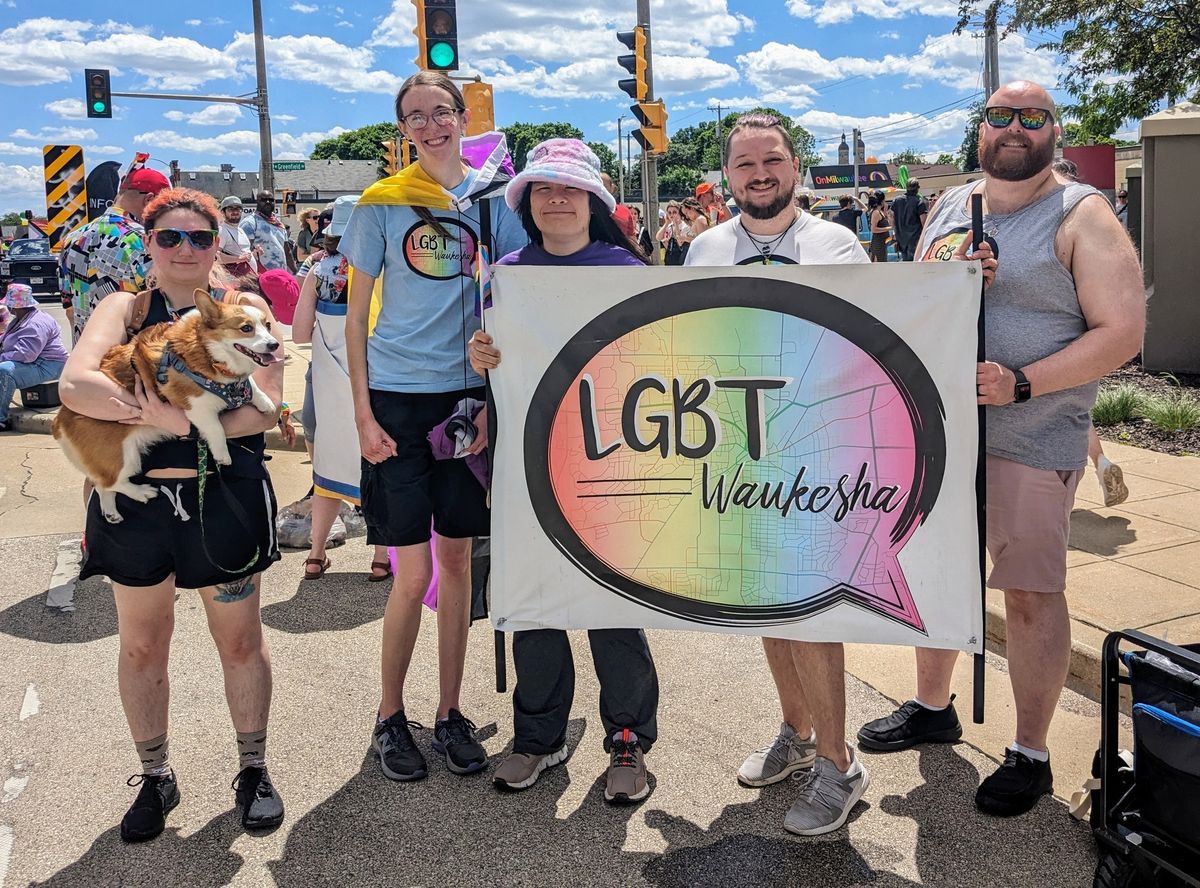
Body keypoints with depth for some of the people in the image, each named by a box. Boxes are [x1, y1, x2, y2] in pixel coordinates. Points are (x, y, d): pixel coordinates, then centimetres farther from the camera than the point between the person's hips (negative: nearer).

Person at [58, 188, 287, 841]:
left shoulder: (244, 308, 2)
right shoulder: (124, 308, 4)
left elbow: (267, 406, -10)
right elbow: (74, 384, -14)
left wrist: (191, 425, -22)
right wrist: (172, 421, -23)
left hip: (225, 496, -1)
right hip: (134, 500, 2)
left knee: (239, 641, 10)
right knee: (142, 645, 13)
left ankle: (253, 769, 29)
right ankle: (155, 778, 33)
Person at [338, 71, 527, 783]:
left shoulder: (493, 197, 7)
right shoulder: (382, 203, 1)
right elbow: (356, 315, 2)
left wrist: (497, 397, 1)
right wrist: (363, 412, -6)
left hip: (469, 395, 2)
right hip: (397, 397, -2)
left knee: (458, 560, 9)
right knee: (414, 571, -3)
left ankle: (451, 712, 23)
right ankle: (391, 716, 17)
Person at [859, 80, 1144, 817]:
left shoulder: (1080, 216, -6)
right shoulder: (950, 207, 11)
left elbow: (1122, 330, -13)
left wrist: (1021, 384, -23)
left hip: (1030, 442, -5)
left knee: (1030, 594, 2)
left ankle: (1031, 756, 18)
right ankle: (932, 707, 36)